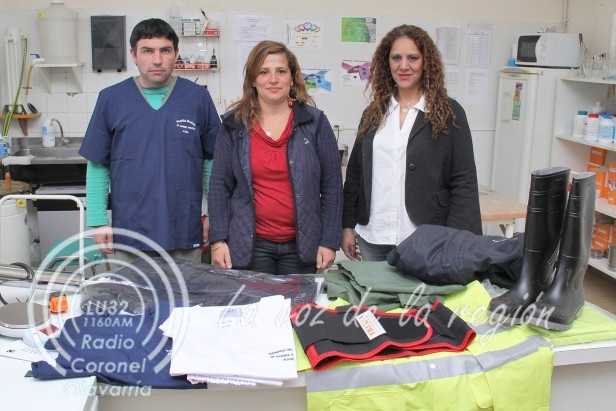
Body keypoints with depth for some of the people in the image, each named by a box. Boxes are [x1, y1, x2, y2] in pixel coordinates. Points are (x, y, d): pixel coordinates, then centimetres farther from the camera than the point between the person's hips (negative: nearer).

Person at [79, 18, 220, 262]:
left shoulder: (197, 98, 0)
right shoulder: (111, 99, 1)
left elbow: (213, 160, 4)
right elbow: (97, 166, 4)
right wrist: (98, 222, 1)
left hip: (185, 232, 0)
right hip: (129, 231, 0)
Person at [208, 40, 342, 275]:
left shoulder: (315, 122, 0)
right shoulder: (233, 124, 2)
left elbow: (332, 185, 0)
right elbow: (220, 184, 3)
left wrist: (329, 241, -3)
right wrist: (218, 239, -4)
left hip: (301, 245, 0)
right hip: (249, 246, 0)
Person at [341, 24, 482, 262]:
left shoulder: (448, 113, -3)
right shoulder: (374, 113, 9)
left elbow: (464, 184, -6)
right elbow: (355, 174, 13)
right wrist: (348, 225, 9)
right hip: (371, 238, 4)